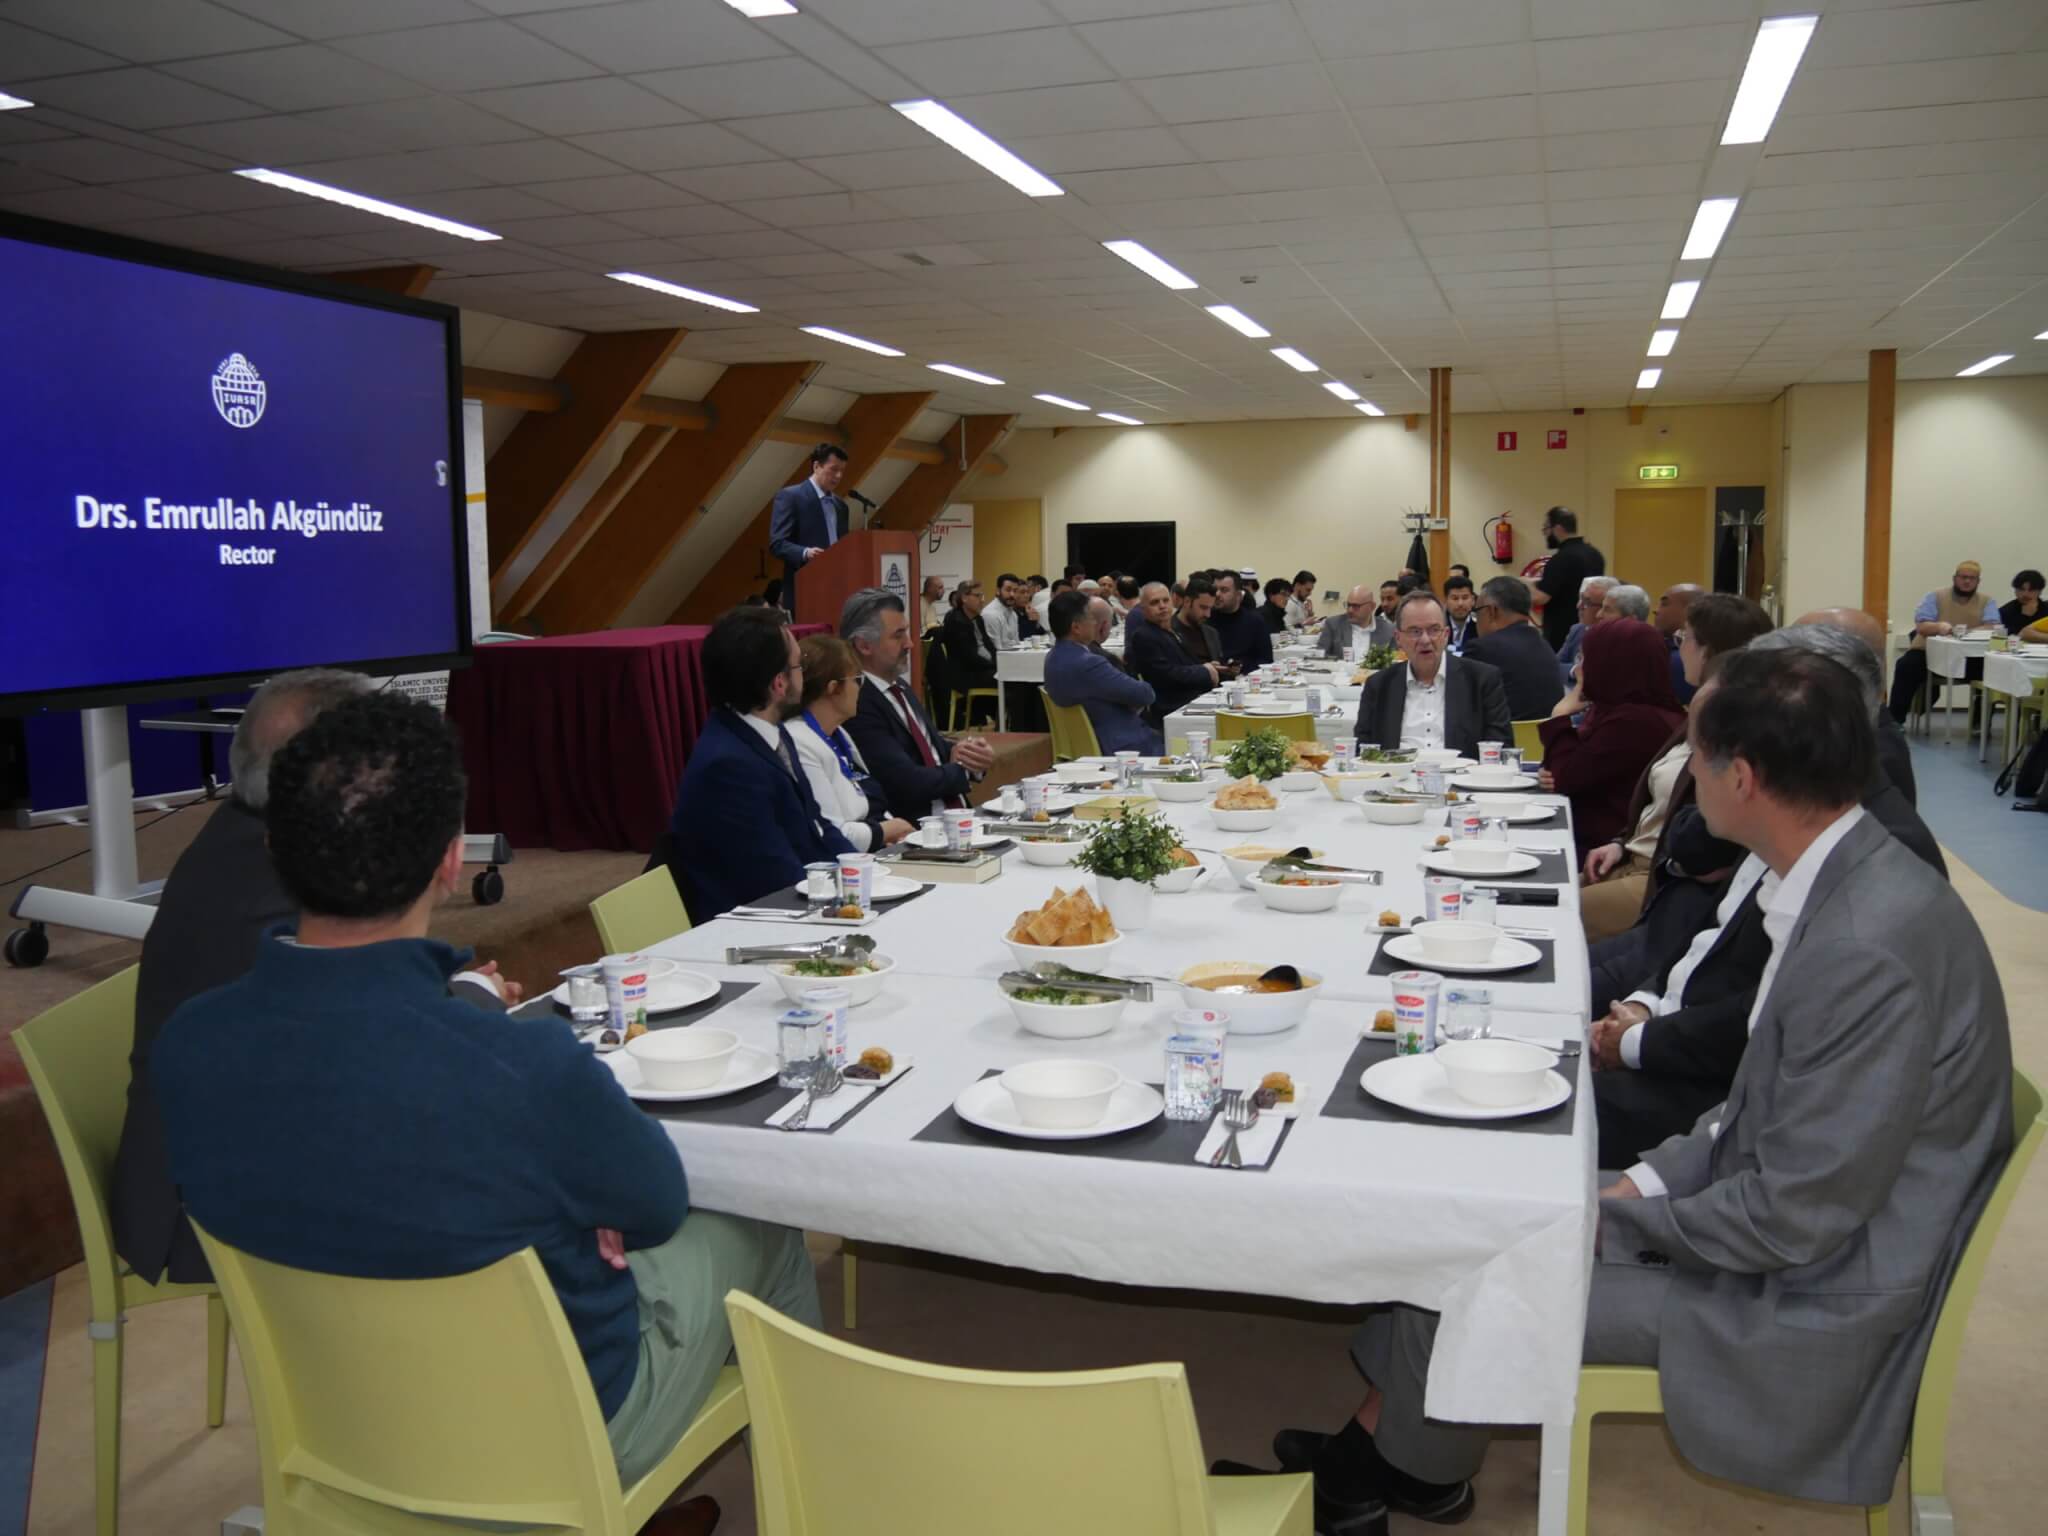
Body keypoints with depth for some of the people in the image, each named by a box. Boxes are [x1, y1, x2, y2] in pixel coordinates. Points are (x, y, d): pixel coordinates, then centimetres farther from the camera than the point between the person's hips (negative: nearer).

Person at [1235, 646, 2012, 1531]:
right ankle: (1378, 1453, 19)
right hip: (1784, 1218, 9)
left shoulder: (1868, 947, -31)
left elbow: (1797, 1216, -26)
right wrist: (1645, 1181, 2)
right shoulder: (1850, 887, 0)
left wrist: (1613, 1223, -13)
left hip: (1808, 1296, -9)